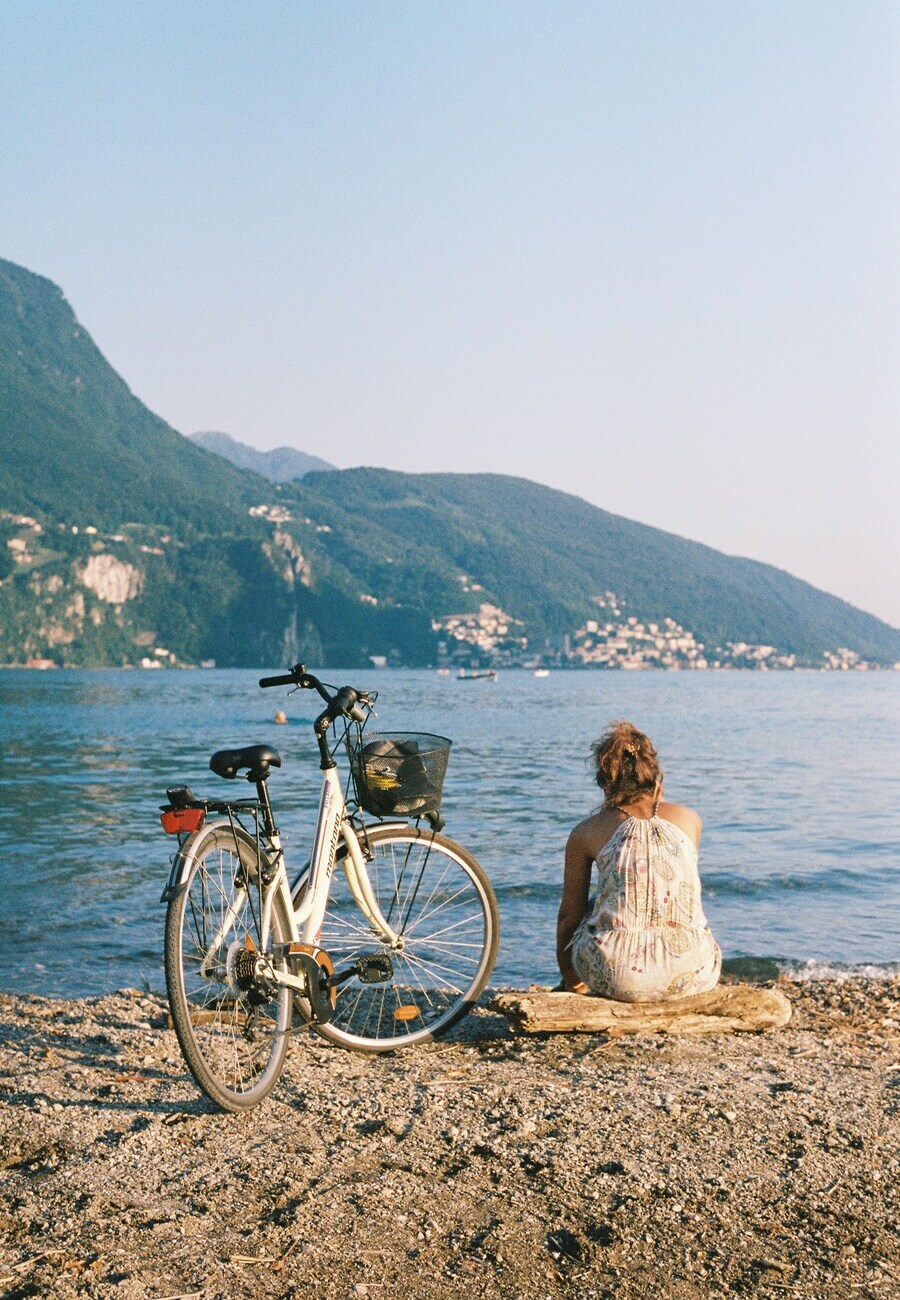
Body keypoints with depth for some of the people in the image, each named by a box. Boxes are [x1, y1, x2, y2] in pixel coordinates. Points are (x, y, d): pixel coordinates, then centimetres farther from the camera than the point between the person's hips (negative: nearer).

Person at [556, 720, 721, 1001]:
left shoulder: (585, 833, 8)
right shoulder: (689, 819, 13)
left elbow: (569, 916, 17)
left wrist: (568, 976, 31)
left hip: (619, 978, -2)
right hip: (693, 975, 2)